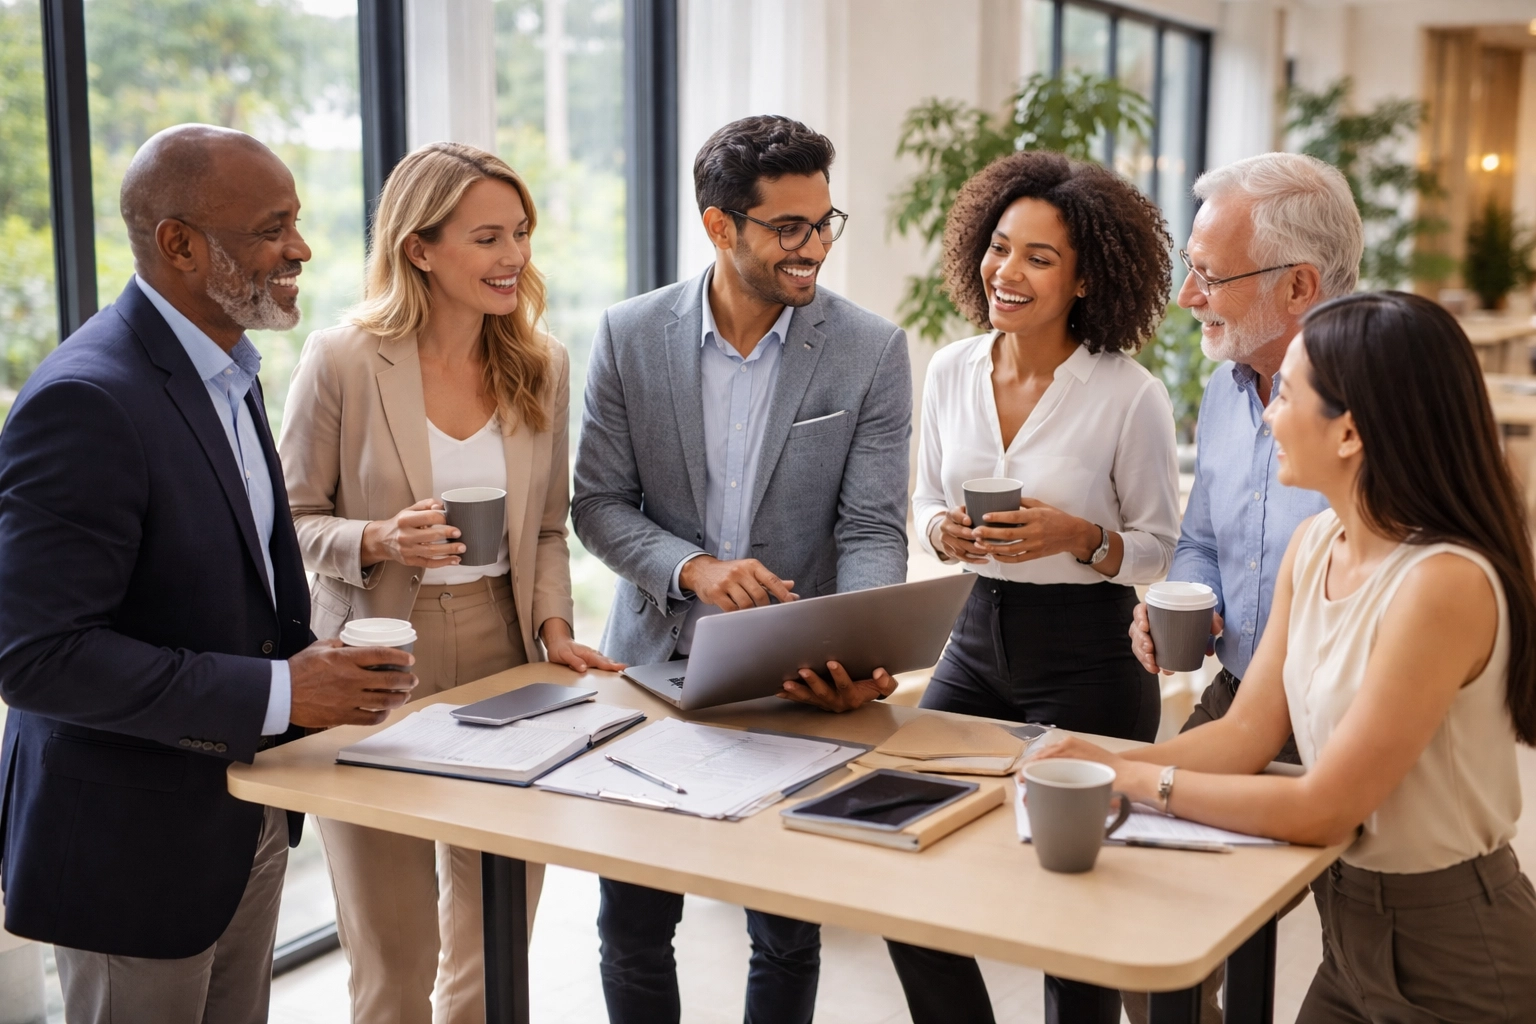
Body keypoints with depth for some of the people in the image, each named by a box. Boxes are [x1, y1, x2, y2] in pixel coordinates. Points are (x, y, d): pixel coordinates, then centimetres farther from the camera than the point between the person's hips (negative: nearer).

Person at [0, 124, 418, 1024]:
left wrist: (316, 665, 0)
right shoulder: (85, 401, -24)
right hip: (135, 845, -9)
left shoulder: (227, 369, 7)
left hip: (248, 814, 9)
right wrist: (279, 693, -26)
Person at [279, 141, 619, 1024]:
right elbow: (292, 521, -3)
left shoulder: (544, 365, 4)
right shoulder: (343, 362, -9)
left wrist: (556, 629, -3)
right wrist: (380, 541, -21)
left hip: (505, 657, 4)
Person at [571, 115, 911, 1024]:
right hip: (658, 662, 1)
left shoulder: (873, 351, -7)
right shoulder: (631, 335, -3)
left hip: (797, 677, -1)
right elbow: (599, 503, -1)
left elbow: (872, 533, -9)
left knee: (789, 934, 12)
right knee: (632, 923, 13)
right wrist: (695, 570, -19)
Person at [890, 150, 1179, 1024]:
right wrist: (944, 531, -9)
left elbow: (1163, 548, -4)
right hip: (976, 637, 5)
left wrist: (1079, 538, -22)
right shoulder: (952, 371, 2)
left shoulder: (1131, 396, -12)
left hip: (1090, 657, -5)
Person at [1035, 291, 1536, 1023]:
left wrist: (1136, 779, -19)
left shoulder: (1445, 584, -27)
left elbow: (1322, 809, -24)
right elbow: (1247, 732, 0)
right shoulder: (1315, 544, -1)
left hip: (1448, 945, -7)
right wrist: (1112, 765, -15)